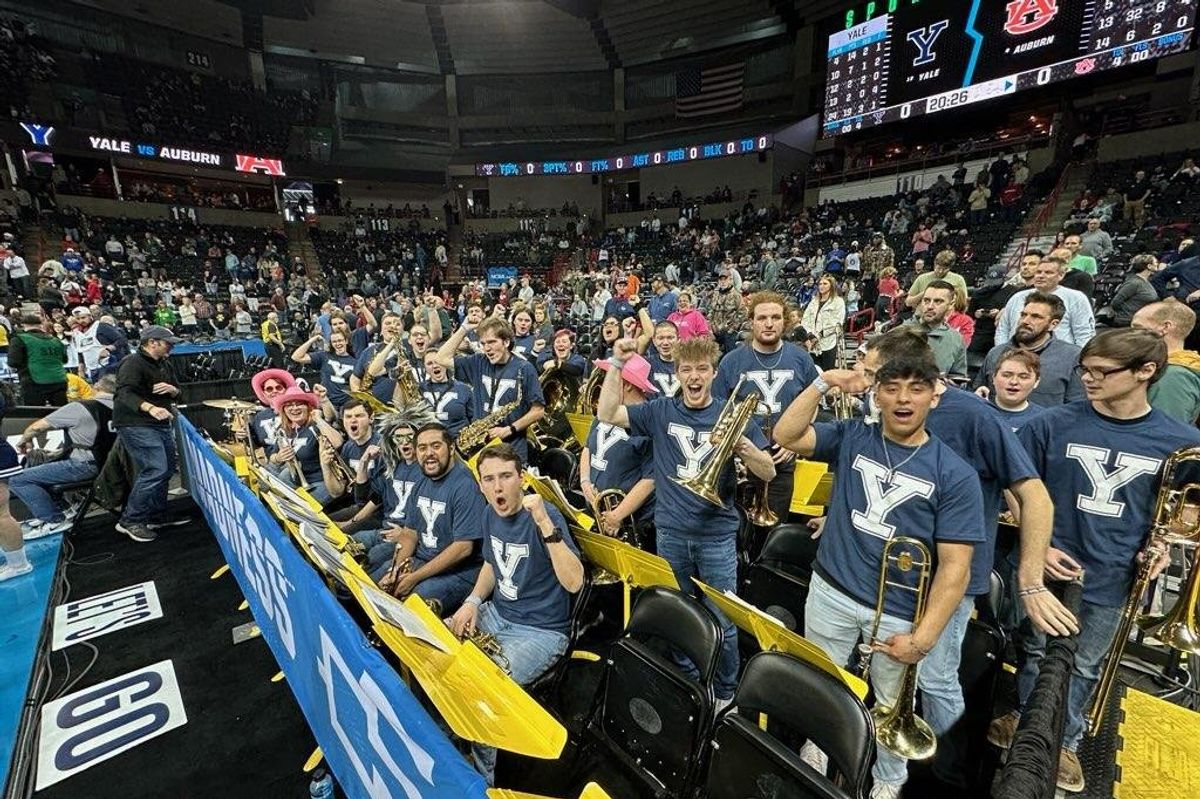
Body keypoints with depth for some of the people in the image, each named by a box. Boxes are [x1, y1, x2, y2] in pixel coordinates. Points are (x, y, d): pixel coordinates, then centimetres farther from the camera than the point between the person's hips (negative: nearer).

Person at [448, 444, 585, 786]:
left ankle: (488, 777, 5)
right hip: (496, 615, 8)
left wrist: (545, 523, -42)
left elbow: (574, 582, -33)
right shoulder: (491, 515, 1)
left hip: (541, 632, -7)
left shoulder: (545, 516, -22)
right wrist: (473, 600, 0)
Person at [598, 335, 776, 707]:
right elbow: (607, 414, -8)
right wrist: (617, 363, -14)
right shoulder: (660, 411, 0)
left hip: (717, 535, -1)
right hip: (670, 532, 2)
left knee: (721, 622, 6)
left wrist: (744, 445, -23)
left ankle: (726, 693, 32)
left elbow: (769, 473, -3)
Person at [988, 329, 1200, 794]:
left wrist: (1161, 545, -6)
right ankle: (1023, 721, 42)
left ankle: (1064, 740, 42)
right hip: (1049, 567, -1)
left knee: (1084, 668, 20)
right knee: (1038, 655, 19)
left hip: (1112, 580, 2)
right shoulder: (1051, 425, -13)